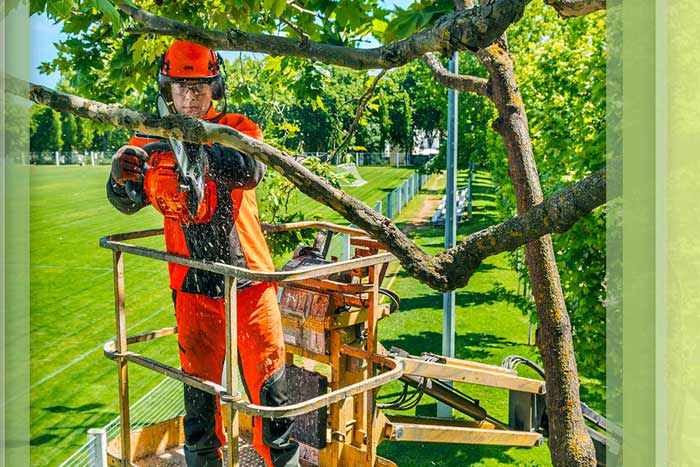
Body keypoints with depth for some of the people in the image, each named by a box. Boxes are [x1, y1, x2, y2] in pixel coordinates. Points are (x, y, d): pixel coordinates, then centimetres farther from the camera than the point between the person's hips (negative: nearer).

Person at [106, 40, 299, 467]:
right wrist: (120, 177, -30)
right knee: (199, 387, 13)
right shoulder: (151, 141, 5)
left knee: (269, 382, 5)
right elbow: (130, 202, -6)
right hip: (193, 287, 1)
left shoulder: (238, 129, 0)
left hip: (250, 279, -1)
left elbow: (250, 170, -22)